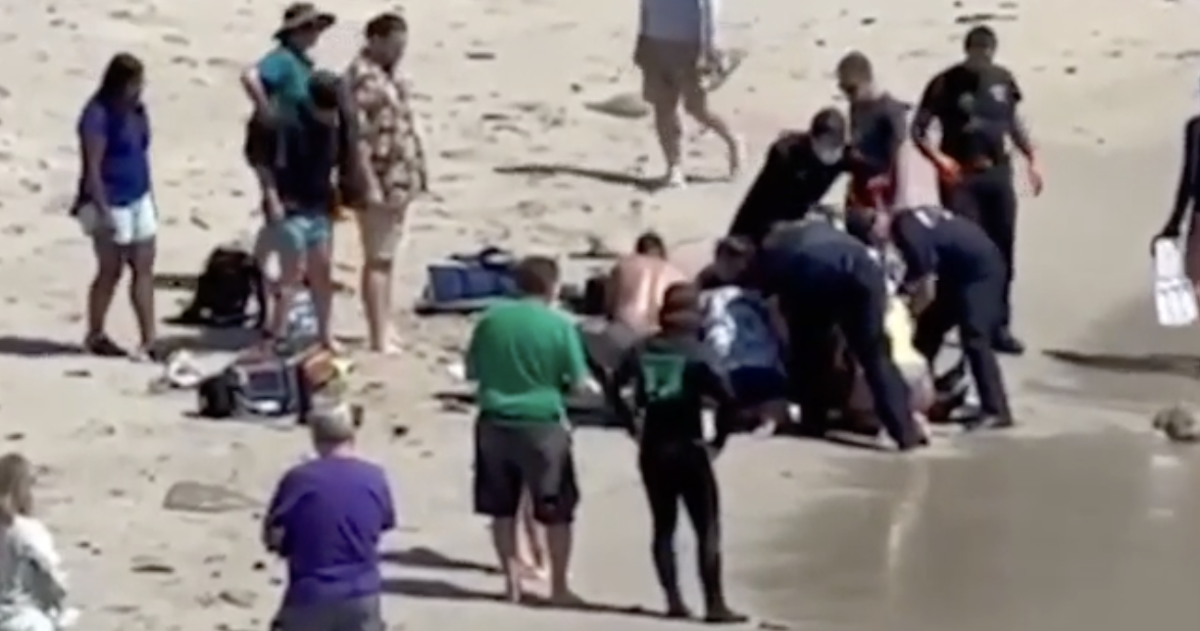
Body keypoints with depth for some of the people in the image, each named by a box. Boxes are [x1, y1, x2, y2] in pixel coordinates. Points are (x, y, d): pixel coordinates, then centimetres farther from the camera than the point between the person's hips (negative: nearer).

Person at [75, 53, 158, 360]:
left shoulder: (136, 110, 7)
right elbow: (92, 168, -19)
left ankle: (149, 341, 5)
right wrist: (103, 211, -21)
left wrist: (150, 196, 17)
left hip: (139, 199, 7)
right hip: (111, 204, -7)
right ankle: (95, 337, 22)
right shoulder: (98, 115, -18)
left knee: (144, 268, 4)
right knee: (111, 271, 4)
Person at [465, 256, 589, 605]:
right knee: (556, 511, 9)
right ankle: (559, 586, 13)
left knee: (502, 509, 15)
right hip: (542, 425, -3)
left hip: (496, 423, 3)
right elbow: (578, 383, -7)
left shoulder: (492, 318, 0)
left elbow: (472, 372, 7)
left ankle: (512, 580, 19)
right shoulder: (560, 325, -10)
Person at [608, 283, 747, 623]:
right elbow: (727, 398, -22)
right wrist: (719, 438, -10)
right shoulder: (696, 353, -11)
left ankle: (674, 600, 11)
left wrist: (633, 426, 12)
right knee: (707, 529, 0)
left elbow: (614, 389, 9)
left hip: (652, 450, 5)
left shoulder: (642, 351, 4)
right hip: (688, 449, -5)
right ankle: (714, 604, -3)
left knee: (663, 526, 13)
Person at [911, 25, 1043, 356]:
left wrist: (1031, 159, 12)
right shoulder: (946, 83, -10)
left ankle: (999, 327, 16)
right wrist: (939, 159, -23)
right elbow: (918, 130, -8)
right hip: (960, 176, -5)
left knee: (1001, 253, 7)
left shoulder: (1003, 78, 4)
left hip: (998, 173, 5)